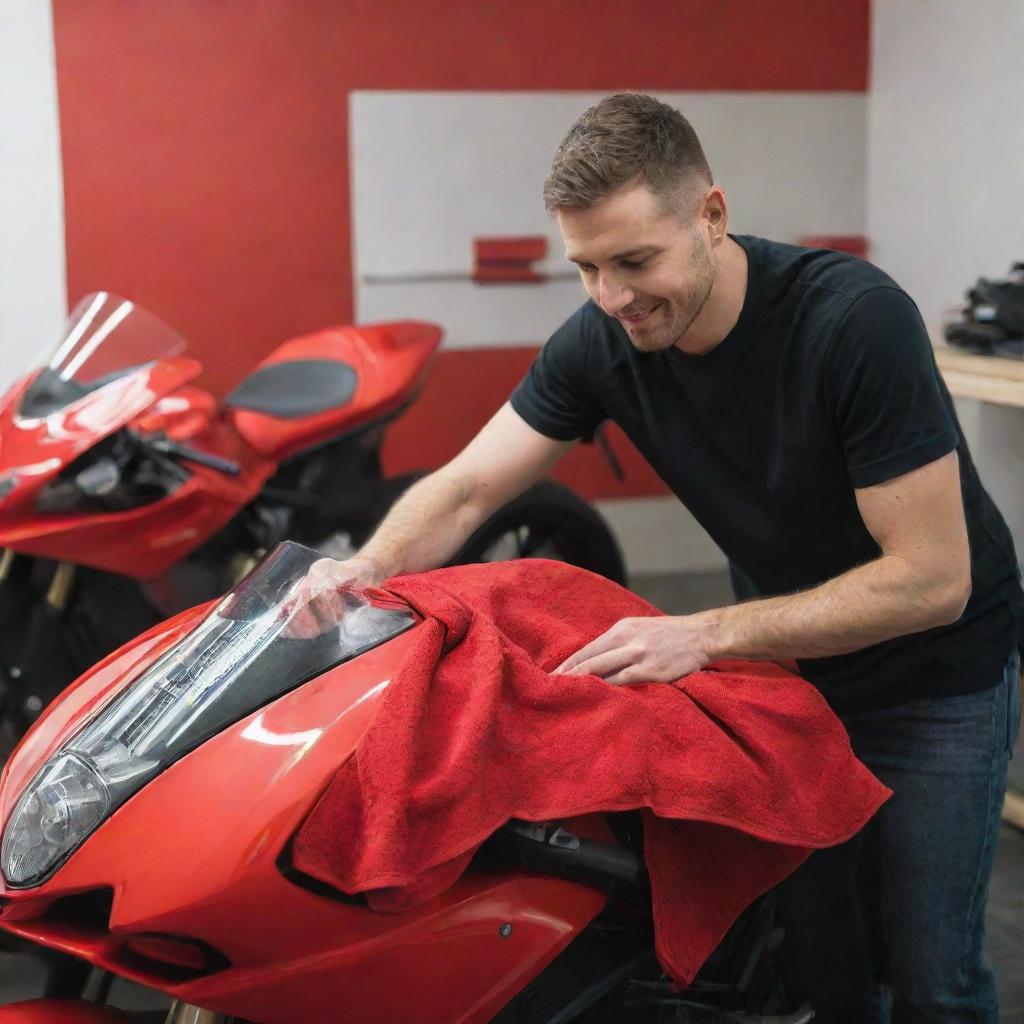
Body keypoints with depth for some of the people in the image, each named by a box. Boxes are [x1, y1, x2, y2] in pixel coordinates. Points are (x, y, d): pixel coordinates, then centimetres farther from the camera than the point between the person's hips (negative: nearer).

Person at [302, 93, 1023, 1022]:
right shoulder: (601, 342, -14)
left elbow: (932, 578, -30)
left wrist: (705, 635, -36)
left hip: (937, 670, -4)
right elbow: (463, 492, -9)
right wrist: (364, 568, -31)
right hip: (793, 658, 5)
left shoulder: (857, 319, -31)